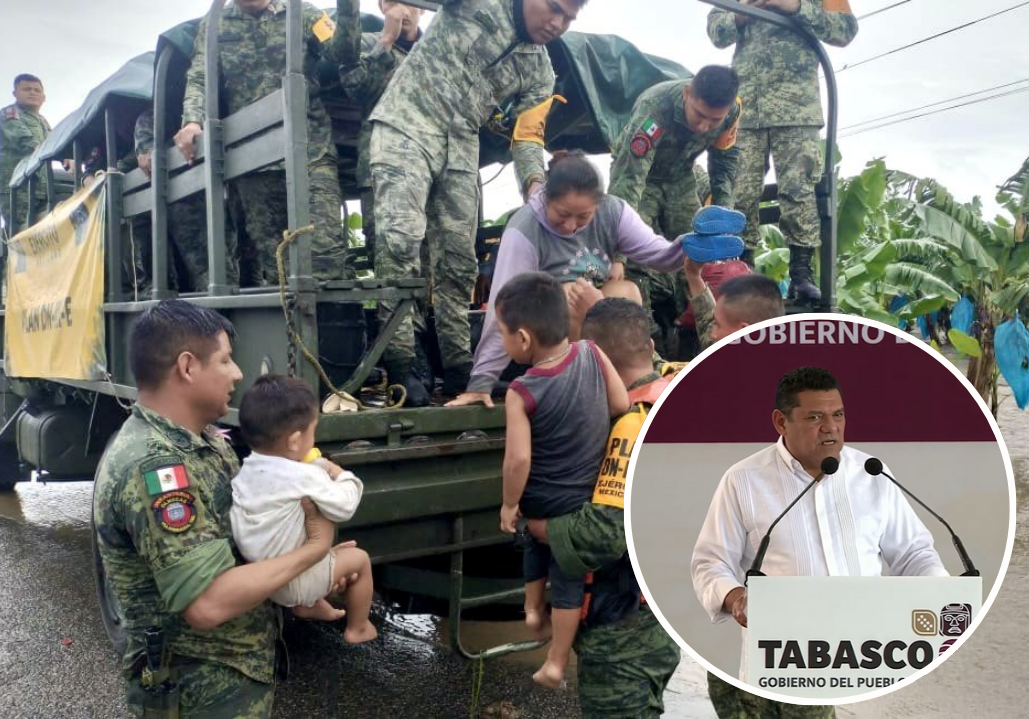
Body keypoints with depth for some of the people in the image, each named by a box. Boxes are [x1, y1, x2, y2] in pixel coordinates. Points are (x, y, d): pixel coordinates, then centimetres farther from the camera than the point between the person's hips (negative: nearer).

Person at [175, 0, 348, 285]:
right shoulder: (213, 26, 17)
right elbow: (198, 80, 8)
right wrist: (192, 121, -10)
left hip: (310, 149, -2)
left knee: (324, 243, -15)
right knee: (268, 255, 3)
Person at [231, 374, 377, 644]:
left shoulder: (246, 470, -3)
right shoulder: (304, 476, -25)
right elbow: (344, 508, -17)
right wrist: (342, 476, -1)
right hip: (291, 582, -8)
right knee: (360, 559, 12)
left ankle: (307, 606, 42)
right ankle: (357, 629, 26)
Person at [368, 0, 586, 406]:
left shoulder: (540, 73, 12)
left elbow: (527, 134, 7)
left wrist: (534, 182, -11)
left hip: (461, 147, 6)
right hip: (407, 124, -6)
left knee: (459, 260, 4)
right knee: (401, 238, -20)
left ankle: (457, 366, 12)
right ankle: (398, 363, -17)